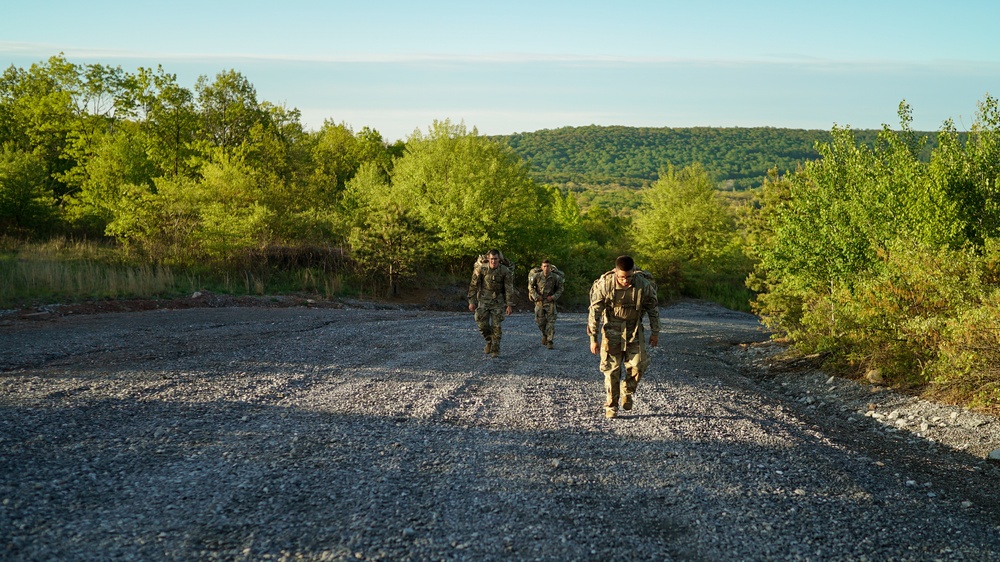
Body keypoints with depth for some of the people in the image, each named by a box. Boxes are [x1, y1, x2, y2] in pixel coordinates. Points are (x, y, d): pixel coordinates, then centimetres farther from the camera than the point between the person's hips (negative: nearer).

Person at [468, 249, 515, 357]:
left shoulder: (505, 271, -10)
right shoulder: (481, 269, -9)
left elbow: (509, 288, -5)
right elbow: (473, 285, -2)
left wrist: (510, 305, -9)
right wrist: (472, 302, -2)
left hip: (497, 301, -1)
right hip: (483, 300, 1)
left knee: (496, 326, -3)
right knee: (482, 324, -7)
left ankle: (495, 349, 7)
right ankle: (489, 342, 20)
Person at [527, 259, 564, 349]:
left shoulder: (555, 277, -10)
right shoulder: (536, 276, -11)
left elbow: (560, 289, 3)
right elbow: (530, 286, 2)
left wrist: (553, 297, -10)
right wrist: (536, 296, -7)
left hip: (550, 301, -1)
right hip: (539, 301, 1)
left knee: (551, 321, -8)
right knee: (540, 321, 3)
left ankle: (549, 342, -4)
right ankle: (544, 334, 34)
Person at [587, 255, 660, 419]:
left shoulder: (643, 284, -16)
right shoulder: (604, 284, -19)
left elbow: (653, 308, 0)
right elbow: (594, 312, -11)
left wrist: (655, 332, 5)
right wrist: (593, 338, -10)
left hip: (634, 331, 1)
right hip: (612, 330, -1)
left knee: (638, 365, -8)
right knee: (612, 369, -1)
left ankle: (628, 391, 22)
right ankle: (611, 406, 12)